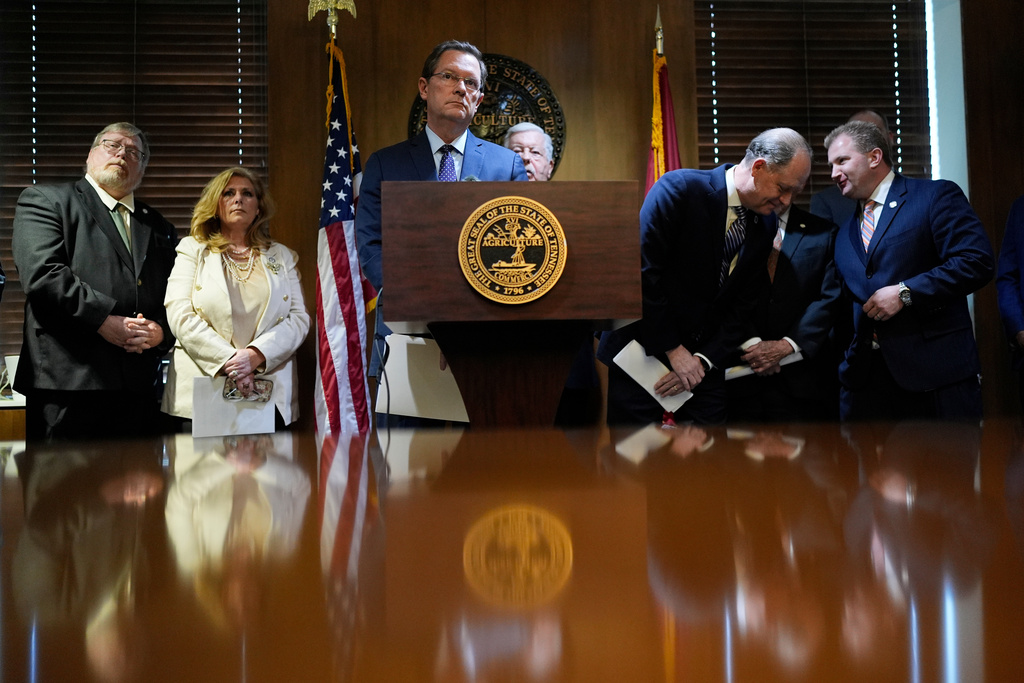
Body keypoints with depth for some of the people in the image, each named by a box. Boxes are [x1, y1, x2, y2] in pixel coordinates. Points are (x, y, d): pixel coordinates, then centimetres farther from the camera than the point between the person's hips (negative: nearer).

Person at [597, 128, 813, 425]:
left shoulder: (765, 227, 4)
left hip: (704, 362, 5)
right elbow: (641, 275, -19)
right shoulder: (679, 189, -15)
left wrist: (704, 360, -9)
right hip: (643, 351, -5)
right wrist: (673, 350, -15)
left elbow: (742, 307, 5)